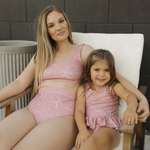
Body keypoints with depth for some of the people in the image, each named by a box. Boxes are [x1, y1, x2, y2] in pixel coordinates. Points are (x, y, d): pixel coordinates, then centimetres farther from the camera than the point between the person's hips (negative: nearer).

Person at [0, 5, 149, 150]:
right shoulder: (40, 56, 23)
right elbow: (20, 83, 15)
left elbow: (114, 75, 5)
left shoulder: (83, 51, 11)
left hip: (63, 115, -3)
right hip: (33, 110, 4)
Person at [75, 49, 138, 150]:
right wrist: (82, 129, -17)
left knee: (91, 142, -35)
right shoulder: (83, 89, 12)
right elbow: (79, 110, 2)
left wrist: (131, 108, -35)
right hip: (89, 127, 2)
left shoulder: (114, 86, 8)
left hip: (109, 128, -1)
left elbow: (129, 95, -9)